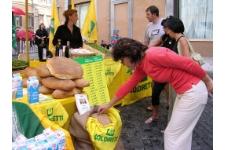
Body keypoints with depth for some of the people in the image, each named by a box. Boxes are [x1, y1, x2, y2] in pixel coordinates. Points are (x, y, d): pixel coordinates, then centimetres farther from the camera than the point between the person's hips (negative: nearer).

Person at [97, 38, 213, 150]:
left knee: (173, 135, 4)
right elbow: (128, 85, 16)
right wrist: (109, 105, 23)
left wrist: (207, 81, -8)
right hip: (184, 92, 8)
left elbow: (188, 63, -20)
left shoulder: (153, 55, -23)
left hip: (193, 91, -8)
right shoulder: (141, 66, 6)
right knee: (181, 134, 20)